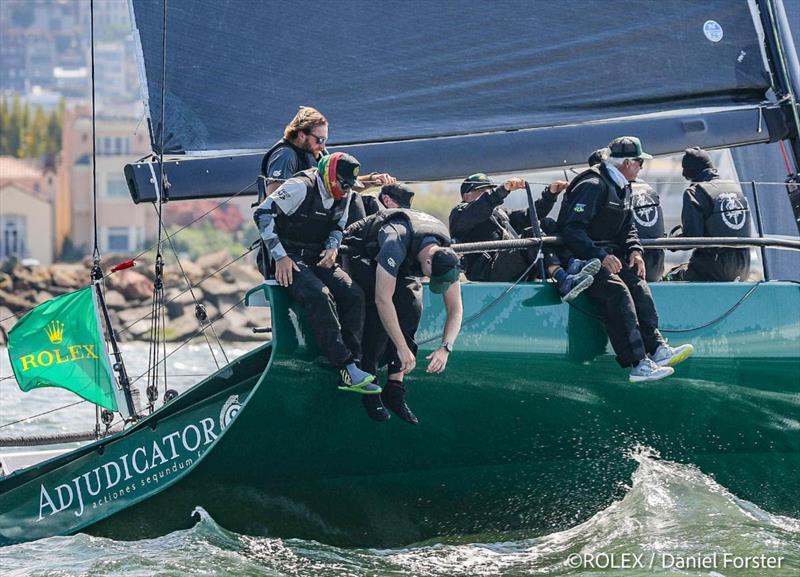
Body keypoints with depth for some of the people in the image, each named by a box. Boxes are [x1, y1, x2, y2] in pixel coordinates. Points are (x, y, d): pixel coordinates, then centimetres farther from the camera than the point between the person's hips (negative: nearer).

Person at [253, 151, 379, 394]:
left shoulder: (343, 196, 6)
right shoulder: (301, 187, -17)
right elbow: (262, 214, -20)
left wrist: (333, 247, -4)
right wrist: (280, 257, -21)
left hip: (317, 259, 8)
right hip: (289, 261, -8)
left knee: (353, 294, -16)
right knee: (319, 295, -32)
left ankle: (352, 363, -19)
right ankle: (347, 368, -34)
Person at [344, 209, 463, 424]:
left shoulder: (447, 256, -24)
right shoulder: (396, 243, -44)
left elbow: (455, 309, -18)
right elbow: (383, 299, -45)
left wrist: (445, 348, -33)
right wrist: (402, 348, -43)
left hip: (403, 266, 5)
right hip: (361, 252, -5)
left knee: (412, 304, -19)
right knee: (379, 310, -28)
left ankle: (394, 388, -18)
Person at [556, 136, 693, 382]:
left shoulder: (619, 187, 17)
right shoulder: (592, 186, -15)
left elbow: (627, 228, 20)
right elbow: (571, 229, -22)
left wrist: (634, 250, -2)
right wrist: (601, 257, -30)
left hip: (606, 255, 9)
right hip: (580, 258, -9)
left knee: (636, 281, -16)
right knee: (616, 289, -30)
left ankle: (656, 348, -25)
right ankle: (638, 363, -37)